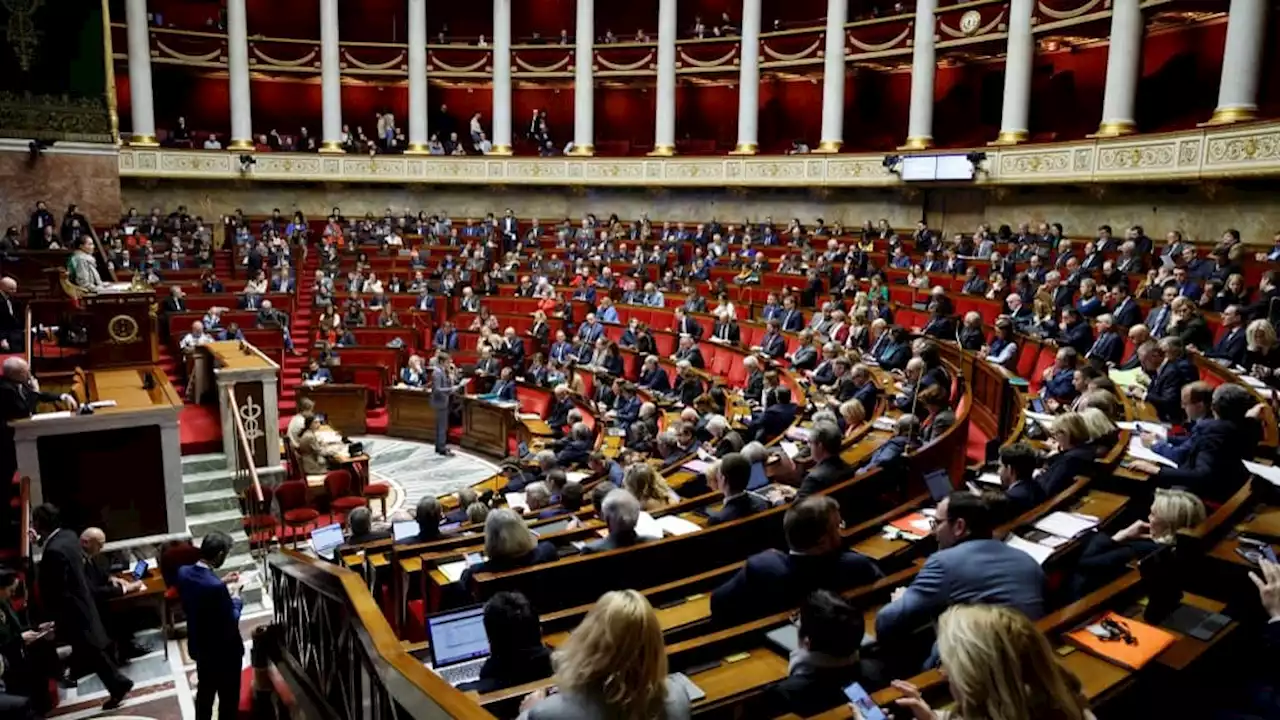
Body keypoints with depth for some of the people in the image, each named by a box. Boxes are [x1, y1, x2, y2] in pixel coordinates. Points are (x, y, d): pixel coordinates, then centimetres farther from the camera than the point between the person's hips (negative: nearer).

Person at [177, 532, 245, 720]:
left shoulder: (184, 572, -11)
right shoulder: (216, 587, -35)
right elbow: (231, 624, -24)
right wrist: (235, 597, -11)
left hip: (199, 646, 8)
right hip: (223, 652, -8)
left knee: (204, 691, 27)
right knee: (228, 698, 13)